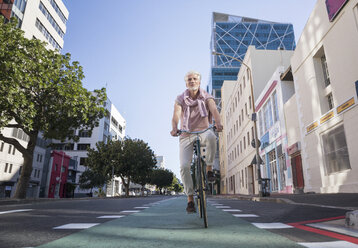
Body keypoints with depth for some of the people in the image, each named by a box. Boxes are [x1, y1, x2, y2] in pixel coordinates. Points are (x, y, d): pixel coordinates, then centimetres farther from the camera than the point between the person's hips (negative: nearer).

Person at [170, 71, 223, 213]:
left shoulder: (207, 97, 3)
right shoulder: (180, 99, 3)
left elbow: (214, 110, -15)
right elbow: (176, 115, -13)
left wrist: (218, 123, -37)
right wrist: (174, 128, -35)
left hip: (203, 131, 0)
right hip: (186, 135, 1)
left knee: (210, 137, -38)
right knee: (184, 166, -15)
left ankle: (209, 168, -18)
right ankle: (190, 199, 0)